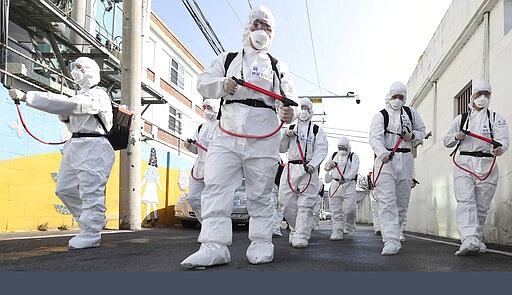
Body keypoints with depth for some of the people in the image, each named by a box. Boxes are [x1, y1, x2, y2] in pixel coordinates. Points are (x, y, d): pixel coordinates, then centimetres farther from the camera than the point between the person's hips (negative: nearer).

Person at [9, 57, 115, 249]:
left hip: (93, 148, -10)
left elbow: (64, 103, -26)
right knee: (65, 189, 12)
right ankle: (94, 221, 23)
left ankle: (91, 235, -4)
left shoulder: (96, 96, -13)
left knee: (90, 193, -9)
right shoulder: (82, 96, 20)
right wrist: (66, 118, 6)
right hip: (76, 147, 10)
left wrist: (26, 96, -26)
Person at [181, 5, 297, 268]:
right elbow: (203, 83, 12)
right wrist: (223, 85, -10)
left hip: (263, 135, 0)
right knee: (216, 185, -11)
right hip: (227, 132, 1)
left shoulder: (277, 66, 18)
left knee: (260, 192, 3)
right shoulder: (227, 59, 20)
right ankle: (214, 246, -10)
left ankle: (261, 244, 13)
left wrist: (288, 112, -18)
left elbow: (288, 98, 6)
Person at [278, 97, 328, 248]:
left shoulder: (317, 130, 9)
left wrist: (312, 165, -20)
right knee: (287, 202, -1)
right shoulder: (290, 129, 20)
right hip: (291, 167, 3)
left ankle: (301, 236, -7)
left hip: (308, 170, -3)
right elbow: (281, 149, 16)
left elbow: (321, 151, -3)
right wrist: (286, 136, -1)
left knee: (305, 204, -8)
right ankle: (294, 230, 18)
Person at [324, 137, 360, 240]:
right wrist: (330, 165, -12)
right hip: (335, 184, 4)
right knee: (336, 210, -1)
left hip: (349, 185, -3)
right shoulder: (334, 155, 16)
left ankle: (350, 231, 13)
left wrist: (345, 178, -29)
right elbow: (326, 167, 13)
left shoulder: (353, 156, 3)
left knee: (349, 209, -8)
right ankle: (337, 232, 2)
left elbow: (354, 170, -12)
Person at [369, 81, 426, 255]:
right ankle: (391, 242, -17)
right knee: (387, 203, -13)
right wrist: (383, 153, -32)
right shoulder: (380, 116, 1)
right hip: (385, 161, -4)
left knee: (402, 202, 9)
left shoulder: (411, 112, 15)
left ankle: (394, 235, 25)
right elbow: (375, 138, -12)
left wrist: (412, 136, 2)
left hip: (405, 161, 4)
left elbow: (421, 130, 26)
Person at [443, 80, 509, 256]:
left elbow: (503, 141, -5)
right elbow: (446, 141, 18)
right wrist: (456, 136, -3)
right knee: (465, 202, -18)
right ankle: (469, 240, -29)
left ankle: (477, 239, 19)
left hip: (487, 165, 0)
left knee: (481, 206, 4)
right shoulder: (461, 119, 16)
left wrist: (499, 148, -28)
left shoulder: (496, 118, 10)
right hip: (464, 163, 0)